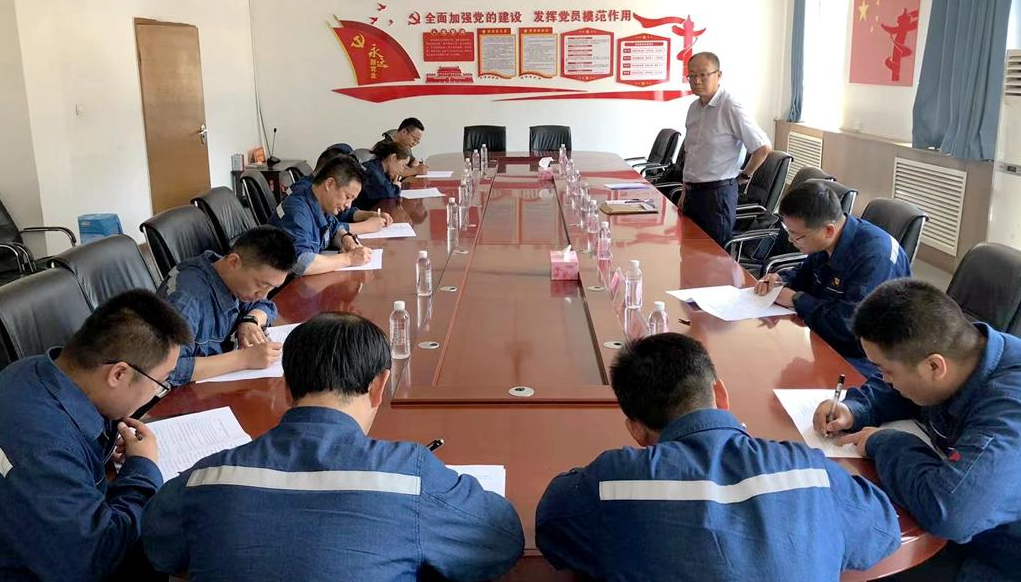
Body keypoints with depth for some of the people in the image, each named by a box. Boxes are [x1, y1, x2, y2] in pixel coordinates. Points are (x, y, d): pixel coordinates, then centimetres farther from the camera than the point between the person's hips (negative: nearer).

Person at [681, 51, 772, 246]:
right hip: (693, 192, 8)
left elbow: (763, 147, -17)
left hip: (717, 192, -7)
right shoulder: (694, 108, 11)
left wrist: (745, 174, -3)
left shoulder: (731, 108, -14)